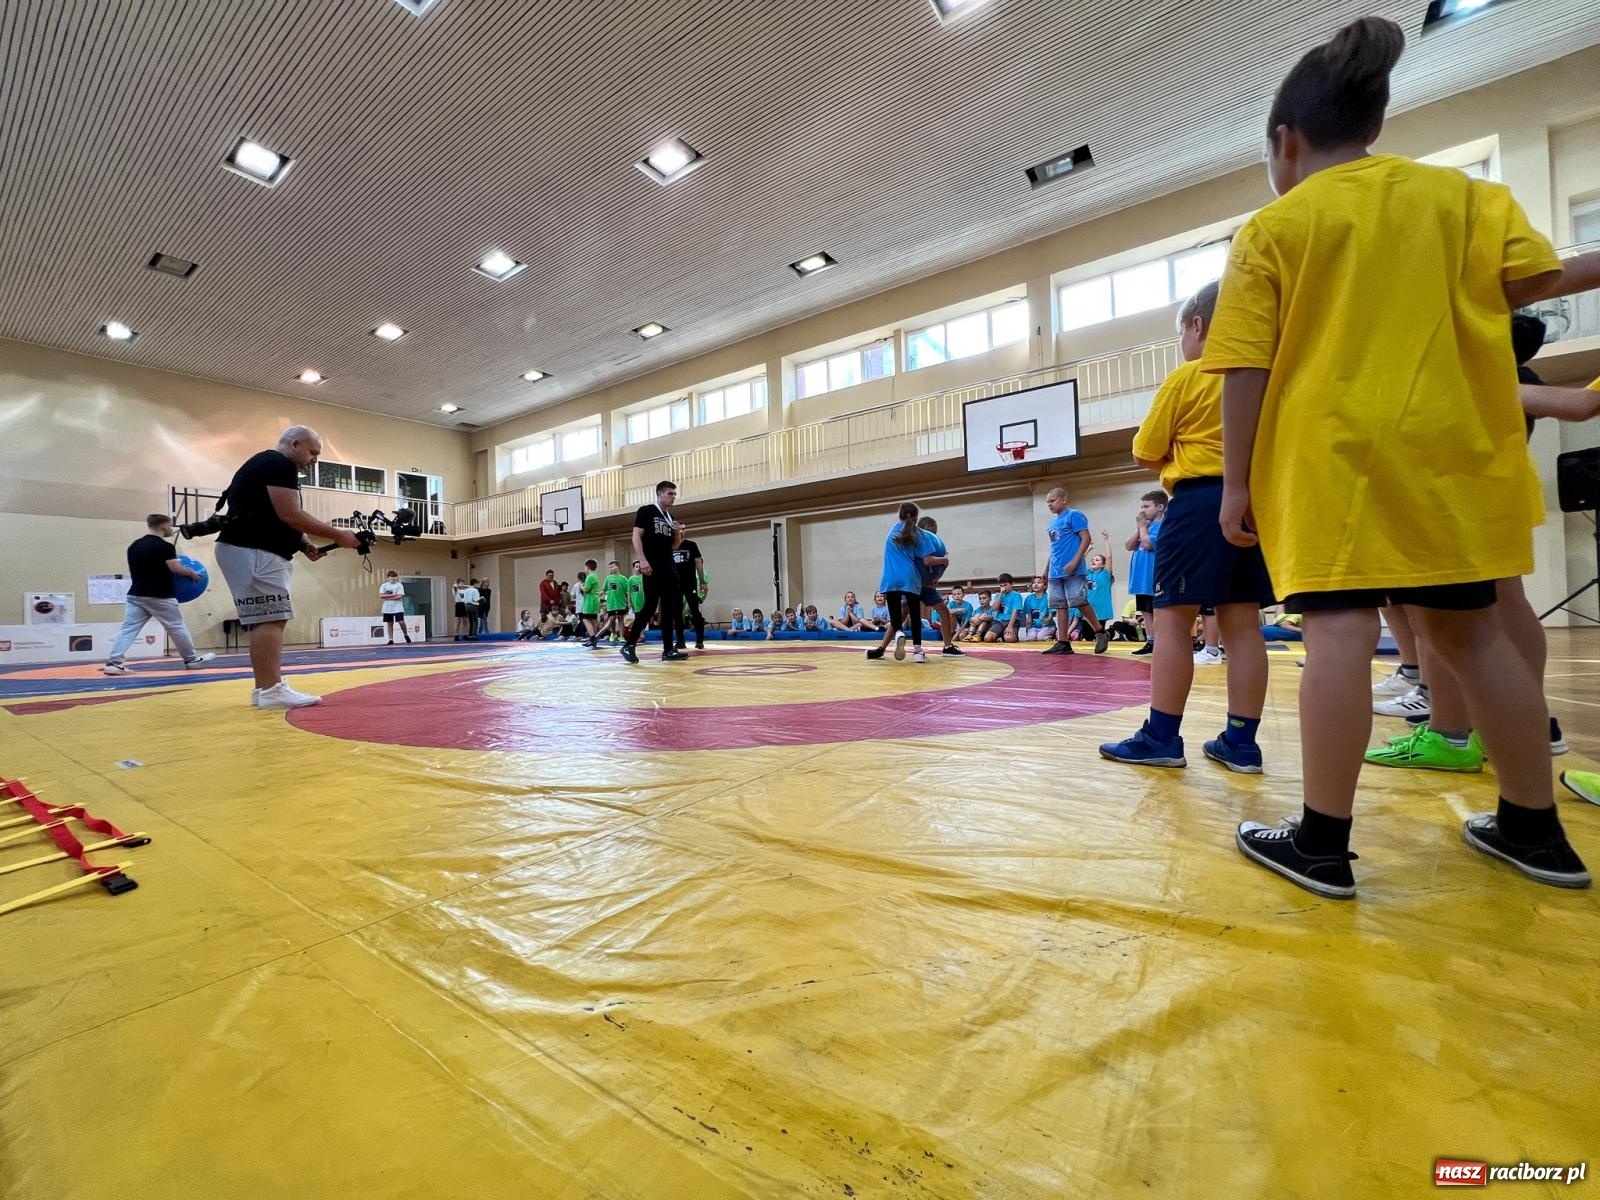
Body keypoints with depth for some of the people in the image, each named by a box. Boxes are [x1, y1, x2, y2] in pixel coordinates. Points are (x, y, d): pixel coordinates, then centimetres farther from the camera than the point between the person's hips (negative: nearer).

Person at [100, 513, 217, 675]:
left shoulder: (133, 545, 12)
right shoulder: (164, 546, -12)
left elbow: (136, 569, 19)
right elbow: (175, 568, -15)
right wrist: (192, 573, 2)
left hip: (135, 595, 7)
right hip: (160, 596, -6)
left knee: (128, 628, 2)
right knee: (177, 627, 5)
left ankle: (113, 662, -8)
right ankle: (192, 658, 16)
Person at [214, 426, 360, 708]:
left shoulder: (268, 465, 24)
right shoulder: (278, 463, -9)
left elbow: (278, 519, 21)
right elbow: (289, 514, -18)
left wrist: (305, 546, 5)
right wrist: (338, 536, -13)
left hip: (257, 552, 11)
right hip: (252, 552, -11)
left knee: (267, 620, 9)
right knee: (270, 619, -14)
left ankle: (265, 689, 11)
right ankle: (271, 690, -16)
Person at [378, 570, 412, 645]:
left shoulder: (399, 585, 1)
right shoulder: (384, 585, 6)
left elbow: (399, 596, -10)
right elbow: (381, 596, -6)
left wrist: (387, 597, -8)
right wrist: (393, 595, -13)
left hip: (398, 608, -2)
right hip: (387, 608, 2)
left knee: (401, 622, -9)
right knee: (389, 623, 5)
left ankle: (406, 636, 13)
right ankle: (391, 640, 10)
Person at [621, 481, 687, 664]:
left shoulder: (671, 518, 18)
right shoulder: (646, 511, 0)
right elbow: (636, 535, -7)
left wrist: (678, 533, 1)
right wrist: (642, 559, -18)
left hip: (669, 568, 7)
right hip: (652, 568, -7)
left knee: (669, 609, 4)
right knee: (650, 606, -10)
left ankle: (668, 650, 8)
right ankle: (629, 645, 0)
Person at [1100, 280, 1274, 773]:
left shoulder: (1185, 378, -1)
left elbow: (1145, 455, 1)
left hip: (1200, 500, -6)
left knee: (1173, 619, -5)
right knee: (1243, 623, 5)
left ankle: (1161, 738, -3)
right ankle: (1241, 742, 8)